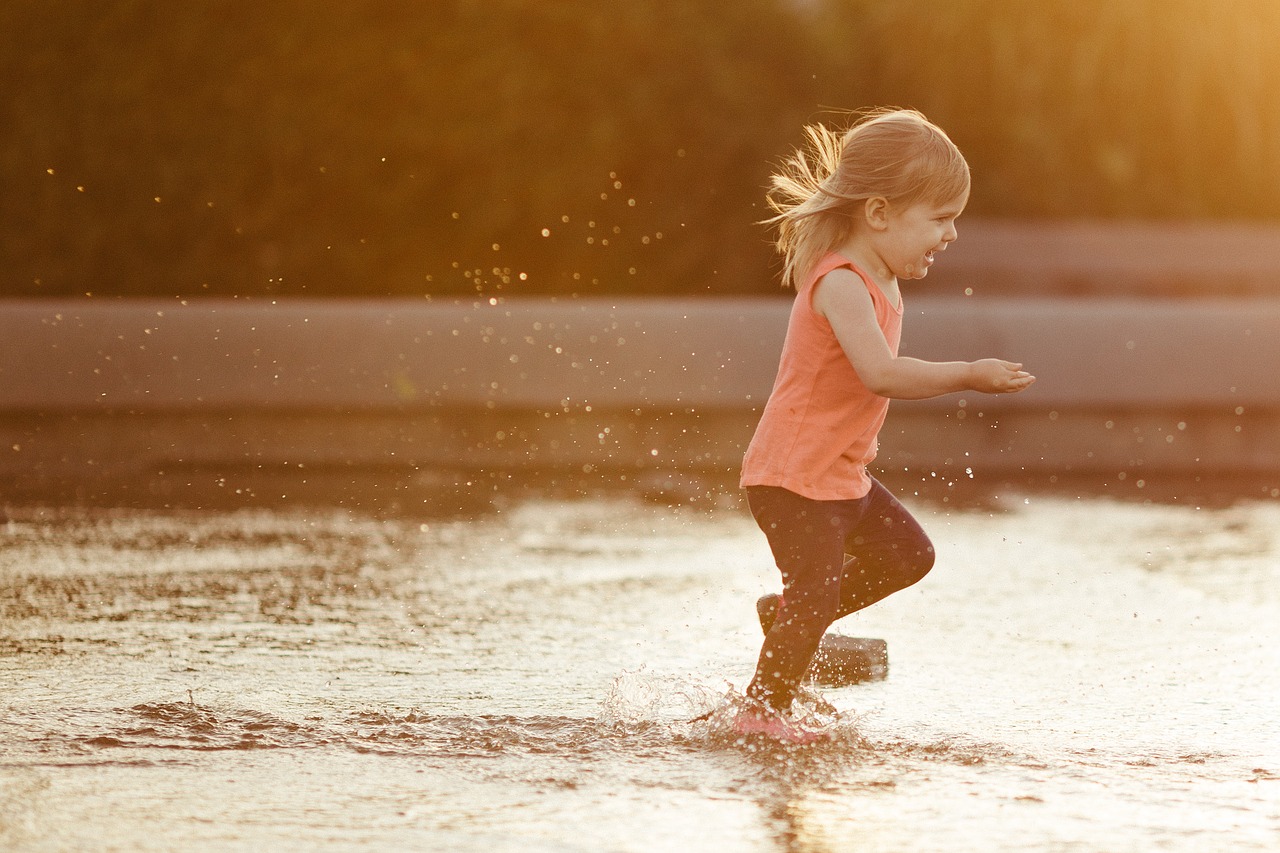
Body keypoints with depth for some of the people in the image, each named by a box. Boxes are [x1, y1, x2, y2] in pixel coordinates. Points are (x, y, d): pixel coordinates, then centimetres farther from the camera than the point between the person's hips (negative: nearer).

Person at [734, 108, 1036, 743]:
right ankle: (763, 709, 3)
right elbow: (880, 373, -38)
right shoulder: (841, 285, -25)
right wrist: (968, 376, -36)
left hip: (841, 473, 10)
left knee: (906, 554, 15)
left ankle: (788, 613, 26)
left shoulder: (879, 282, 8)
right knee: (816, 592, -11)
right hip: (793, 476, -10)